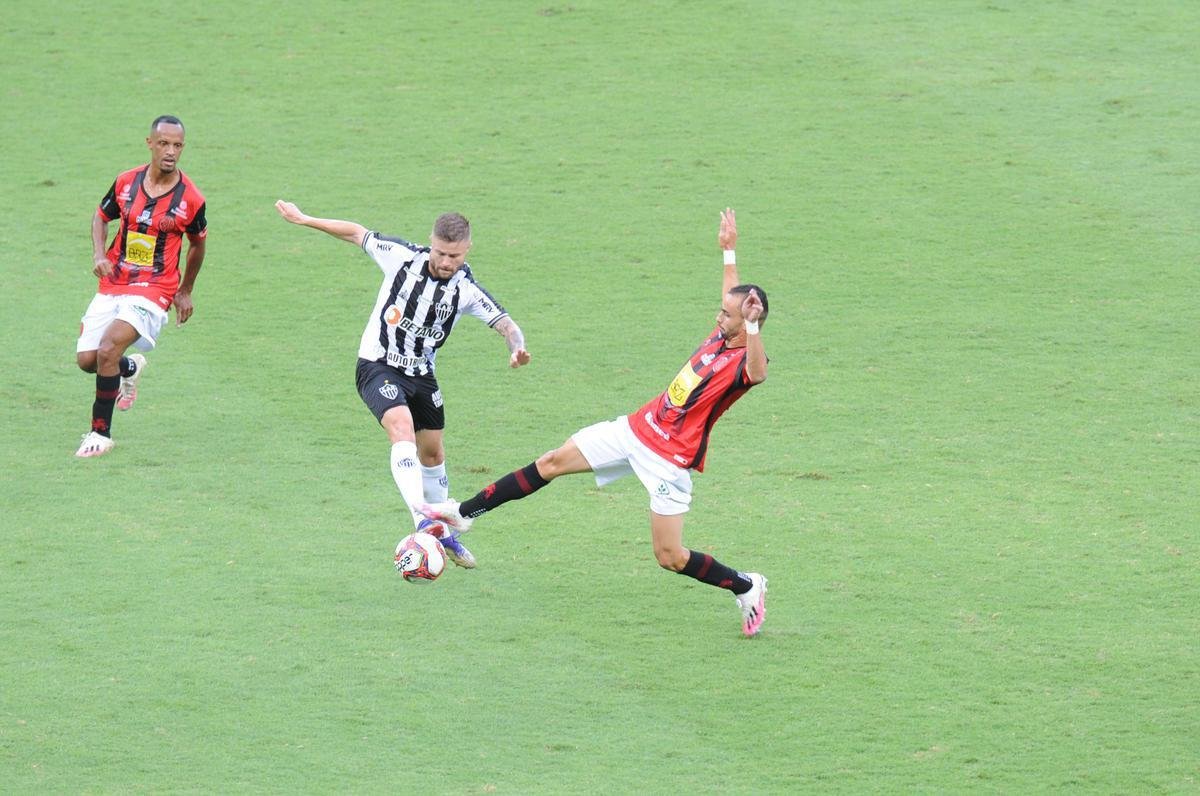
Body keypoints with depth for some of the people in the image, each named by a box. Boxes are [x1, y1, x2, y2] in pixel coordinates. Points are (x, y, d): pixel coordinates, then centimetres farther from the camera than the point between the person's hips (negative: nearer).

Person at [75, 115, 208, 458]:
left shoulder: (190, 199, -10)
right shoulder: (126, 182, -2)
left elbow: (197, 244, 8)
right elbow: (101, 217, 15)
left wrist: (185, 292, 16)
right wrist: (99, 255, -5)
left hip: (153, 290, -5)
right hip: (112, 284, 5)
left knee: (108, 350, -23)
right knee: (86, 359, 2)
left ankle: (100, 434, -9)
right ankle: (131, 368, 38)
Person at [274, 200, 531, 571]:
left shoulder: (467, 290, -11)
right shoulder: (402, 256, -15)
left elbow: (506, 324, -13)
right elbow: (356, 233, -2)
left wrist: (516, 348, -36)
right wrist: (304, 220, 4)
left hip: (421, 373, 4)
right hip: (377, 365, -4)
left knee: (432, 454, 16)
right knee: (402, 428, -29)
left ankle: (443, 534, 36)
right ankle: (421, 521, -42)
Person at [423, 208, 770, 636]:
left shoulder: (745, 361, -22)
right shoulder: (721, 336, 2)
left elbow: (757, 372, -48)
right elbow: (733, 295, 24)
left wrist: (753, 328, -62)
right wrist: (729, 251, 28)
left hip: (668, 458, -8)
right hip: (637, 428, 8)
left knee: (670, 557, -7)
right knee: (552, 462, 8)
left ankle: (747, 587, 18)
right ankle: (464, 513, 19)